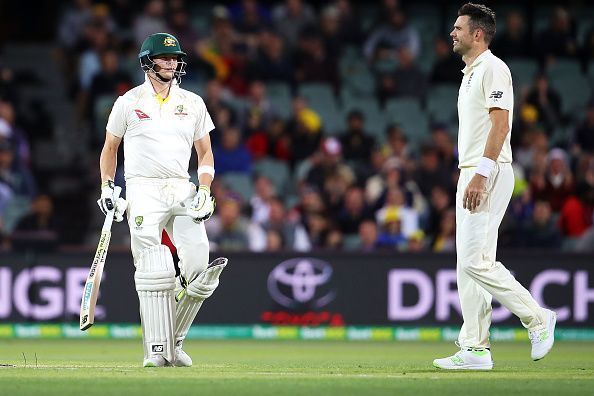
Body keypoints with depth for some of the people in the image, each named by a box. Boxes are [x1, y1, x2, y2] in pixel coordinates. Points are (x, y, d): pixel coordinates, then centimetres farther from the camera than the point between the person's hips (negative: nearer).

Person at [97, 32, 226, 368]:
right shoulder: (129, 102, 7)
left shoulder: (193, 103, 13)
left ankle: (174, 343, 3)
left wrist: (205, 192, 0)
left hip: (182, 190, 2)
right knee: (154, 271, -14)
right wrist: (107, 188, 5)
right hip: (143, 190, -2)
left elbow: (205, 153, 15)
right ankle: (157, 350, -12)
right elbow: (110, 148, 17)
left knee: (198, 262, -13)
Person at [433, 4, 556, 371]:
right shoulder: (471, 73, 21)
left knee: (476, 261, -16)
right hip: (471, 175, 10)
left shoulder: (493, 68, -10)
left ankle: (537, 317, -3)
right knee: (468, 263, 6)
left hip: (490, 173, -10)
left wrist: (480, 174, -25)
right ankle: (475, 349, 6)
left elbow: (500, 123, -19)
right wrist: (469, 176, 19)